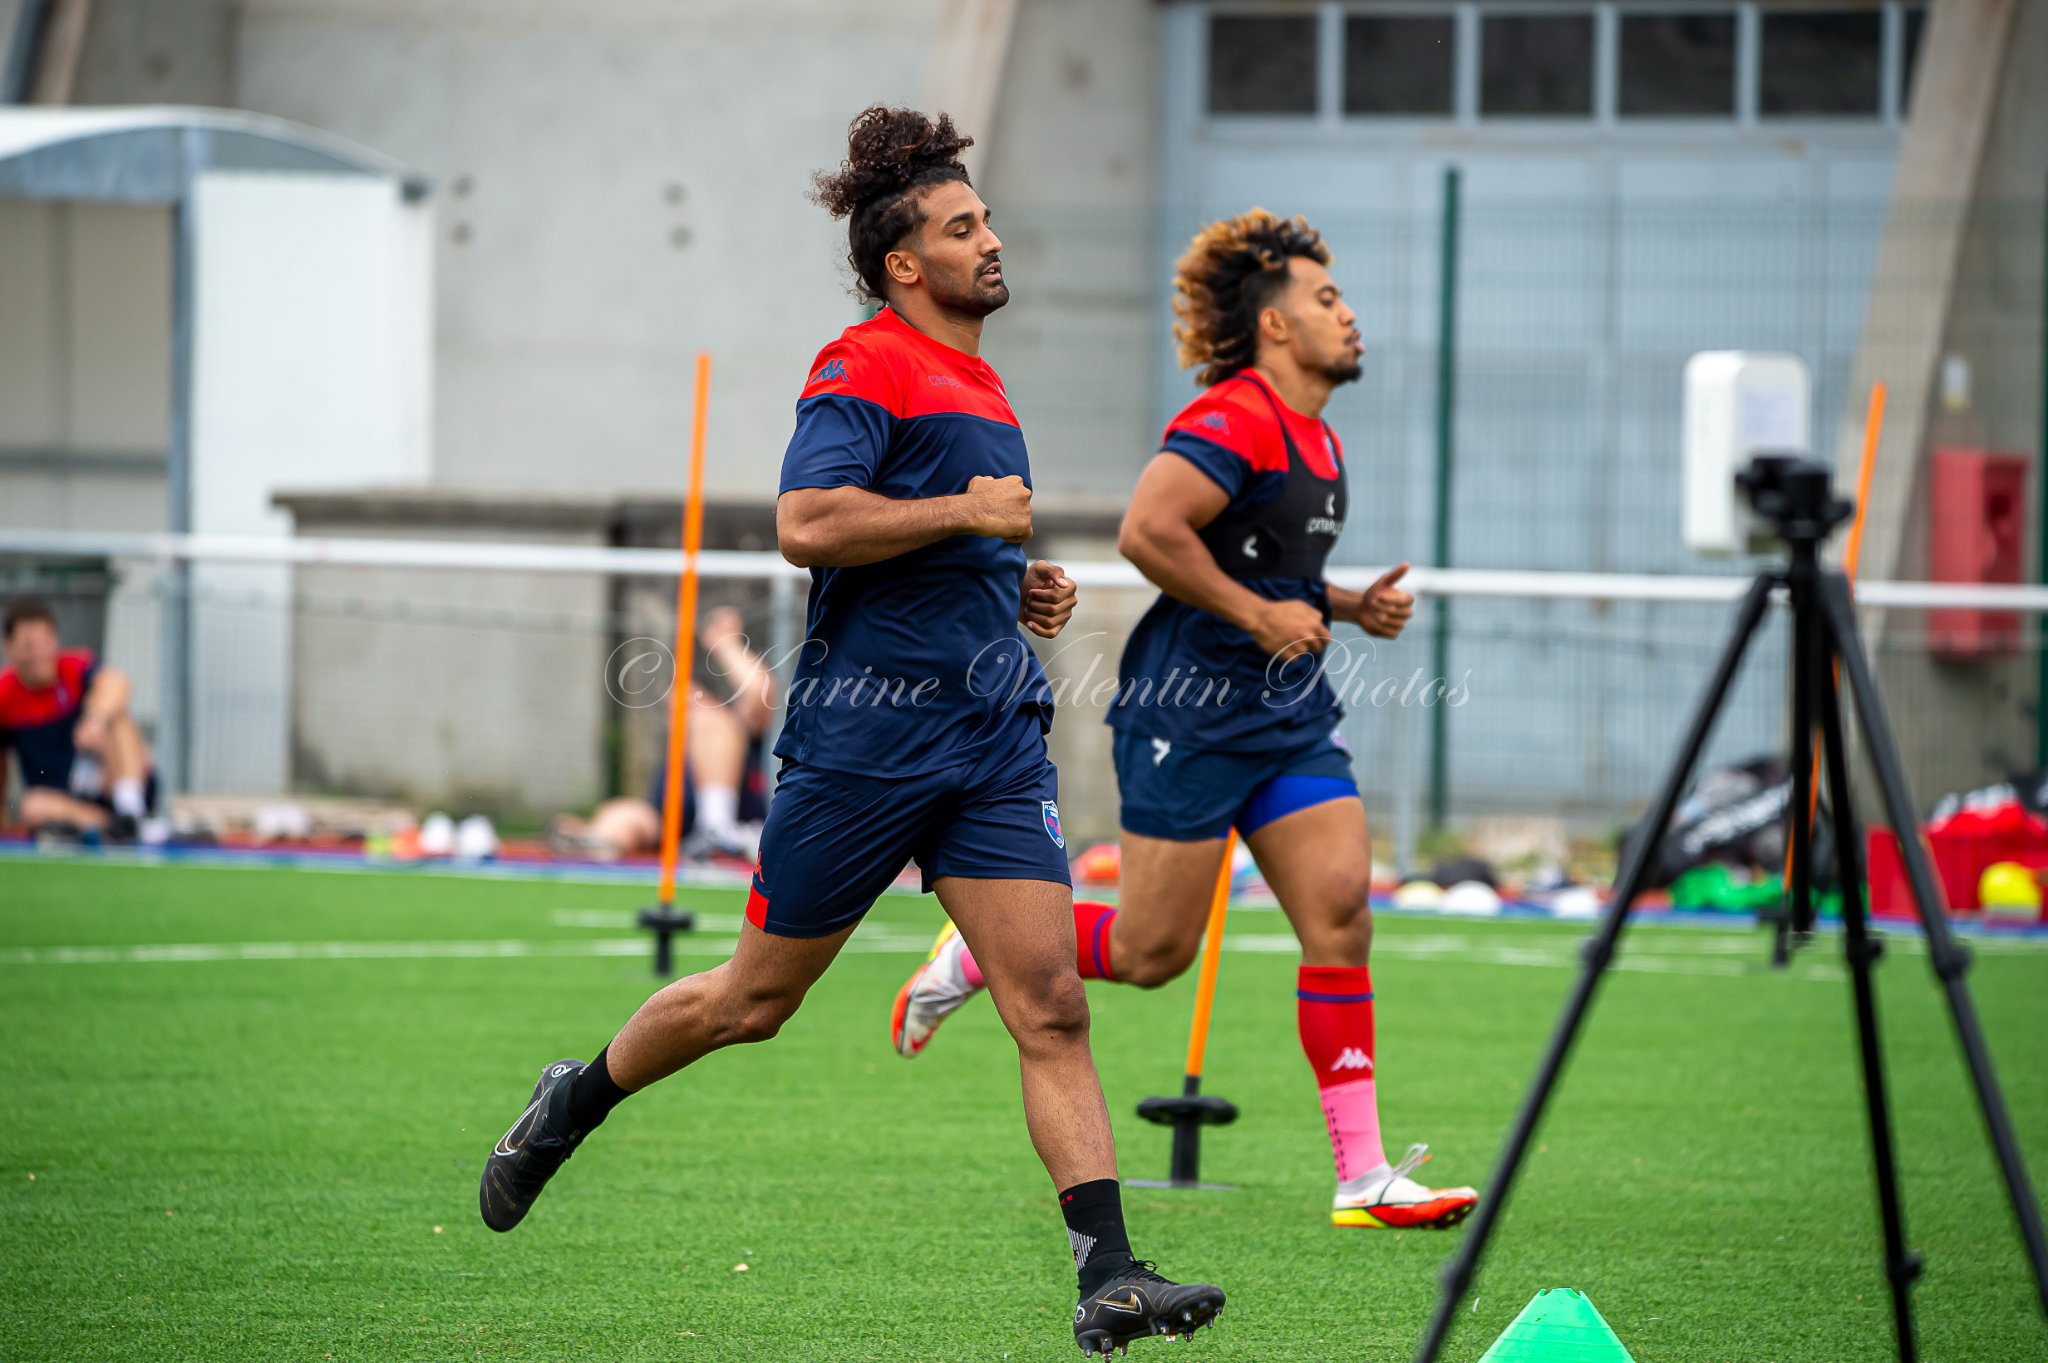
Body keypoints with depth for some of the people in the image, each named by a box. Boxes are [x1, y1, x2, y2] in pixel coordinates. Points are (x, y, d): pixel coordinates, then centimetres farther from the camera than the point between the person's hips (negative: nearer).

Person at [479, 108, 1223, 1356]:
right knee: (757, 997, 7)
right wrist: (966, 514, -17)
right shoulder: (868, 369, -9)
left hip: (993, 738, 7)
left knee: (1053, 1005, -7)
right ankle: (574, 1103, 33)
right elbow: (806, 523, -24)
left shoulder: (978, 386, 19)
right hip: (866, 734, -7)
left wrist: (1019, 591, 16)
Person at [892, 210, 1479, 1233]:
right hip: (1190, 710, -9)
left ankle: (1363, 1176, -6)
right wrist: (1260, 615, -20)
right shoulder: (1234, 422, -16)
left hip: (1292, 710, 9)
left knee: (1341, 916, -4)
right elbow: (1148, 533, -26)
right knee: (1152, 950, -2)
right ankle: (977, 951, 24)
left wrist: (1352, 606, 11)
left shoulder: (1316, 439, 15)